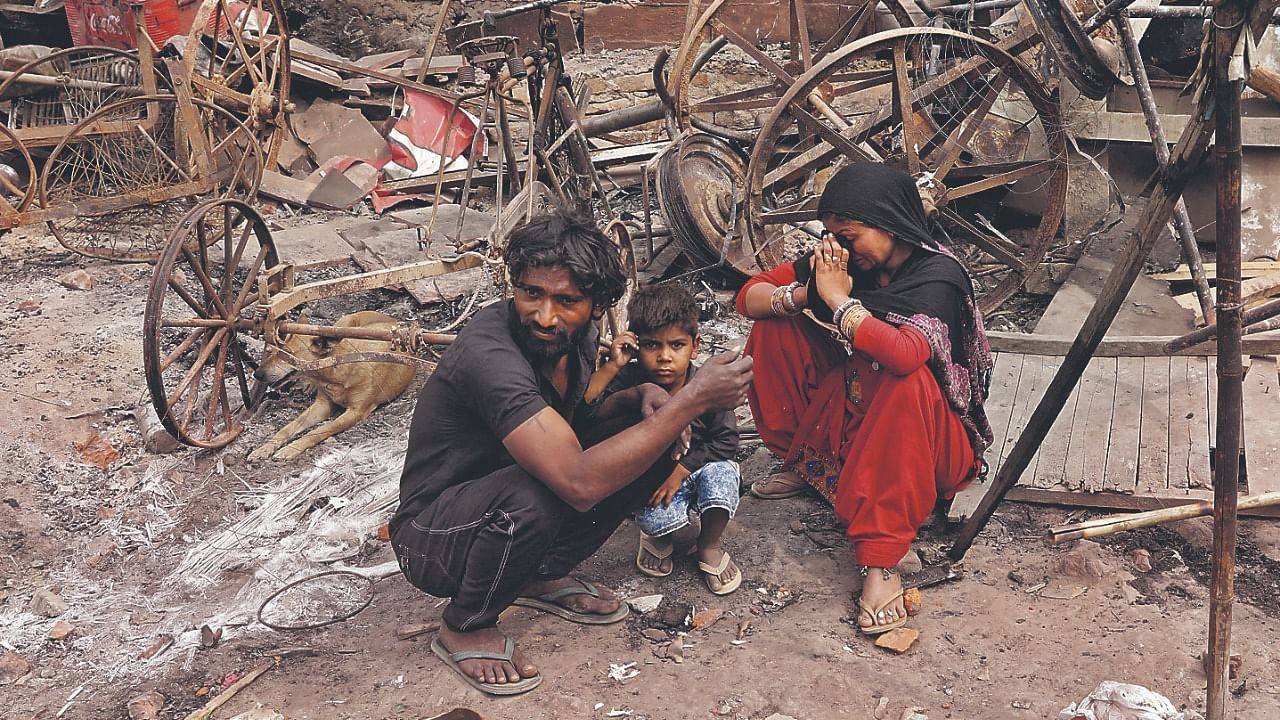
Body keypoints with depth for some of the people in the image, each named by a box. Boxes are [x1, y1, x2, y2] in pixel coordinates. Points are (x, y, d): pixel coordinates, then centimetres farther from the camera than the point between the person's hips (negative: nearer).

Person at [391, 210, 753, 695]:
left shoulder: (572, 337, -8)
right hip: (433, 540, -7)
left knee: (649, 444, -5)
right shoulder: (489, 355, -33)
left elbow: (580, 417, 14)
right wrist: (692, 399, -36)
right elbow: (579, 482, -42)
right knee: (531, 496, -39)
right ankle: (464, 627, -8)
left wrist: (643, 397, -9)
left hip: (507, 512, 7)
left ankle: (542, 576, 9)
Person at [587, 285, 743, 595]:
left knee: (720, 473, -33)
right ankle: (658, 538, 13)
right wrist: (612, 366, -36)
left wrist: (680, 470, -23)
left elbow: (726, 441, -16)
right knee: (657, 519, -31)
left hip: (697, 467, 1)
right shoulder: (629, 381, -18)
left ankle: (709, 545, -1)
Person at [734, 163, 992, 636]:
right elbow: (749, 297, -4)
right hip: (846, 420, 6)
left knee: (906, 377, -40)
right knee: (775, 326, -5)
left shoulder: (937, 276, -22)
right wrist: (805, 294, -24)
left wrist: (839, 300, -32)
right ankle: (804, 466, 5)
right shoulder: (842, 259, -5)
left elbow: (905, 354, -44)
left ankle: (881, 562, -40)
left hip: (931, 440, -6)